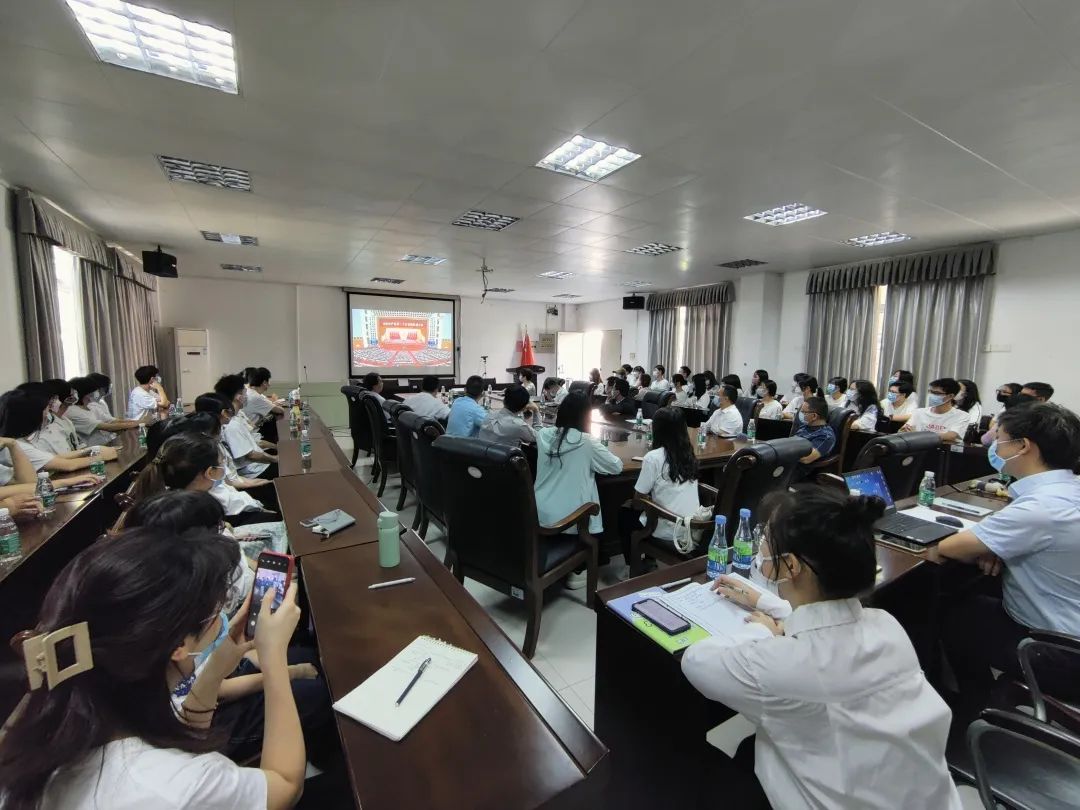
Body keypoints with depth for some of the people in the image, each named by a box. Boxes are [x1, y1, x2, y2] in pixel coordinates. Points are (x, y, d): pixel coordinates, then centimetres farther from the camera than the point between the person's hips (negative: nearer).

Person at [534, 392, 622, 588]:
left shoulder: (543, 435, -1)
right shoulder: (587, 441, -14)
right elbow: (617, 467, -4)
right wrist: (596, 450, 13)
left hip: (540, 515, 5)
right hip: (568, 520, -5)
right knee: (594, 513, 25)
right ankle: (576, 572, 25)